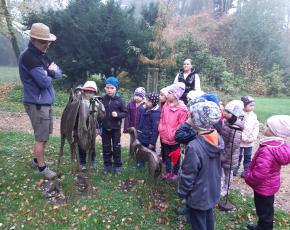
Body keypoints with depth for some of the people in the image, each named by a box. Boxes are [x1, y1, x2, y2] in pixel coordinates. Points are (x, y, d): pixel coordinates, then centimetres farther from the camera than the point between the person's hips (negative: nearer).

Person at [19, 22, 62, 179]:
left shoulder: (41, 55, 11)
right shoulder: (28, 57, -19)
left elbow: (58, 73, 10)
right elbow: (45, 82, -25)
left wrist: (51, 71, -11)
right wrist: (51, 73, -5)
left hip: (45, 102, 9)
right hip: (37, 104, -9)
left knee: (44, 134, 21)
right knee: (41, 137, 1)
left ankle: (37, 159, 39)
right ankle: (42, 168, 17)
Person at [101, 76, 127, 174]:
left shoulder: (119, 100, -6)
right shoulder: (103, 99, -2)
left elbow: (125, 113, -1)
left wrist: (118, 114, -20)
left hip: (116, 128, -2)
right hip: (105, 128, 2)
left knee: (116, 148, 8)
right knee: (106, 148, 12)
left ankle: (117, 166, 22)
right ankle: (107, 165, 26)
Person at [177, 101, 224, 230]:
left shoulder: (194, 147, -35)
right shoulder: (218, 138, -12)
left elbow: (187, 175, -23)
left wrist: (182, 192, -5)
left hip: (198, 196, -6)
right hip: (213, 191, 7)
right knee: (209, 218, 29)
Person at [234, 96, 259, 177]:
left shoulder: (254, 115, 1)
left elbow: (256, 127, 3)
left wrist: (253, 137, -9)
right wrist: (244, 138, -18)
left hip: (250, 141, 4)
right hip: (240, 140, -4)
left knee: (248, 156, 13)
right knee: (238, 155, 12)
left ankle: (246, 170, 27)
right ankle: (235, 168, 29)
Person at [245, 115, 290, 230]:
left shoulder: (267, 150, -37)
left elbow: (259, 173, -37)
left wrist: (248, 177, -16)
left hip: (263, 186, -9)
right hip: (270, 184, 9)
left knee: (264, 212, 13)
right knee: (266, 209, 27)